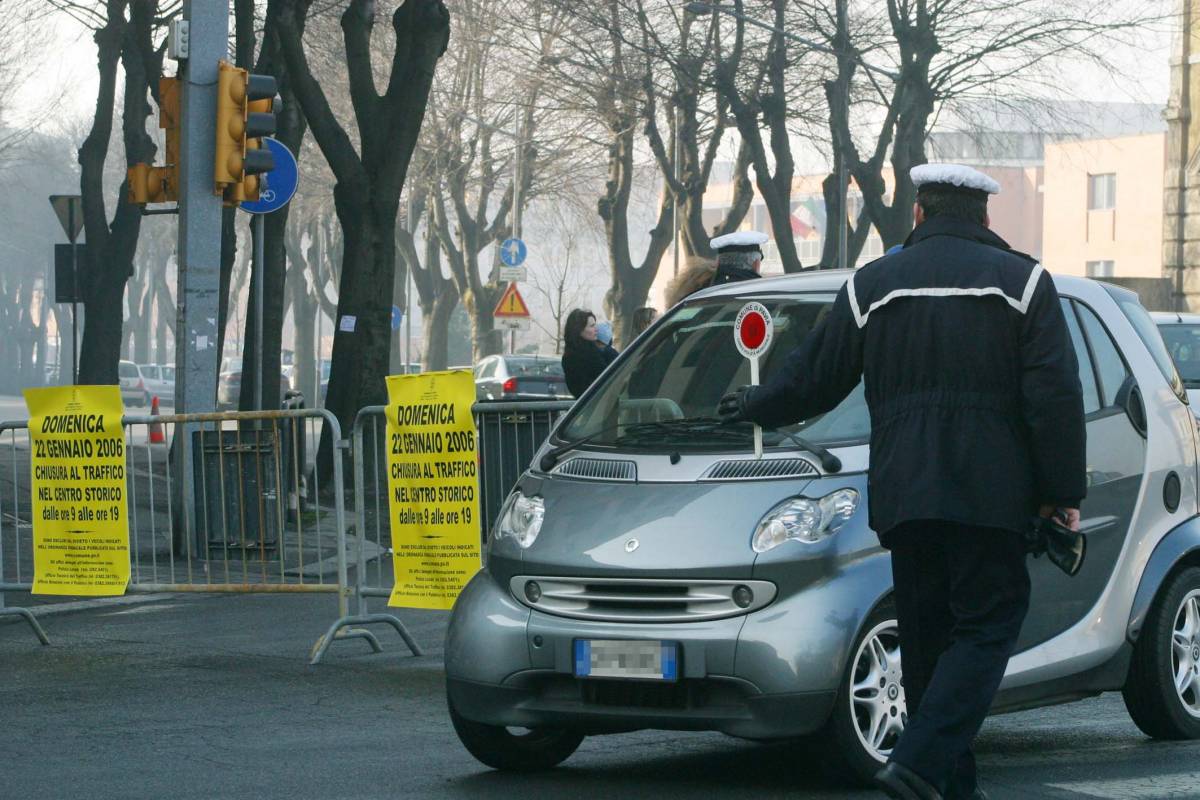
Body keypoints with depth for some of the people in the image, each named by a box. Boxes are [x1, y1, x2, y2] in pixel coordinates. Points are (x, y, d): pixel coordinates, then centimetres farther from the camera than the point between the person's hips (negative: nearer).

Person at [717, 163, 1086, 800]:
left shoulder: (872, 286, 9)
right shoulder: (1022, 281, 2)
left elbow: (812, 378, 16)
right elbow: (1055, 397, -4)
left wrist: (750, 408, 35)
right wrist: (1063, 493, 1)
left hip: (903, 496, 3)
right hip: (989, 494, -3)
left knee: (927, 638, 11)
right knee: (986, 627, -2)